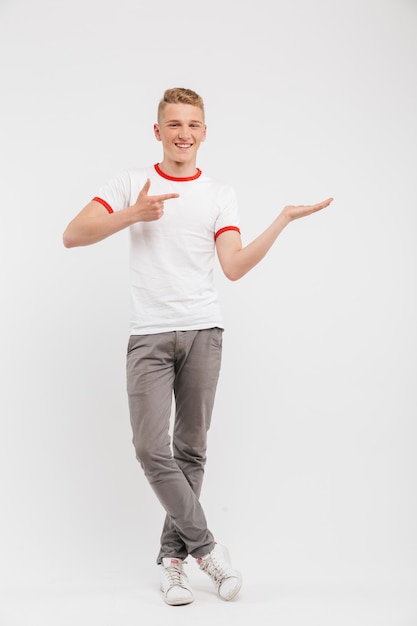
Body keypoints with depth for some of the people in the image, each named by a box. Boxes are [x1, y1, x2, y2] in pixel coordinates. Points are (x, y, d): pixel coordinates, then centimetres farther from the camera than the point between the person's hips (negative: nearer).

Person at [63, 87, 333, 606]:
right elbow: (72, 236, 0)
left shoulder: (220, 195, 11)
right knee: (152, 449, -9)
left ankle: (172, 556, 15)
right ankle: (206, 547, 3)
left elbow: (234, 266, -1)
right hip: (149, 334, -1)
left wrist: (283, 220, -7)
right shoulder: (131, 184, 9)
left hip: (203, 332, 1)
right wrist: (133, 214, -11)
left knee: (191, 450, 4)